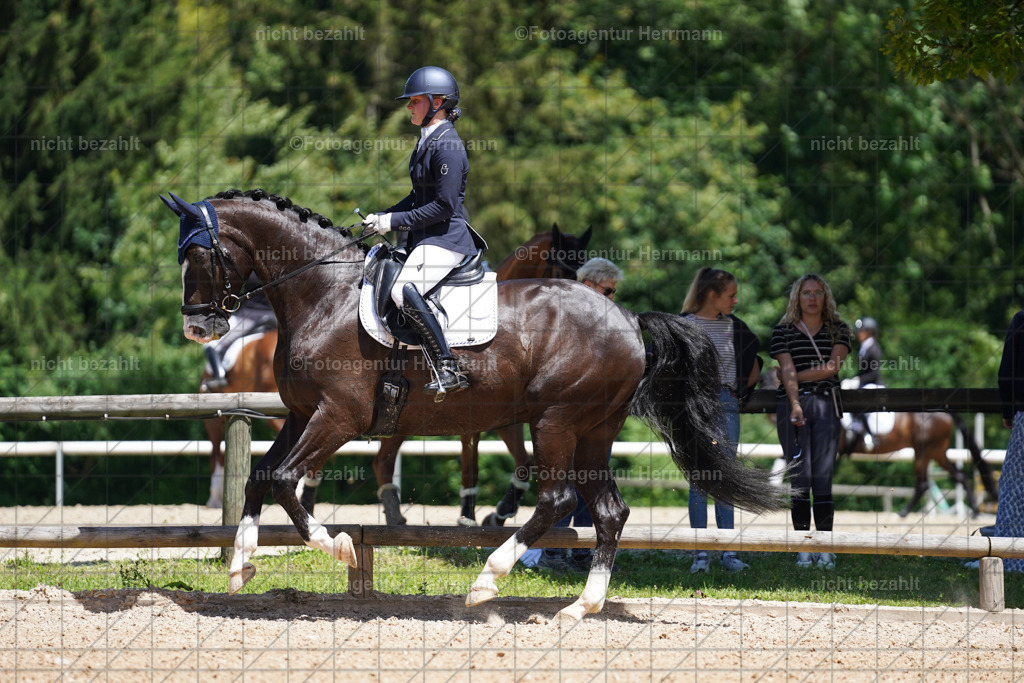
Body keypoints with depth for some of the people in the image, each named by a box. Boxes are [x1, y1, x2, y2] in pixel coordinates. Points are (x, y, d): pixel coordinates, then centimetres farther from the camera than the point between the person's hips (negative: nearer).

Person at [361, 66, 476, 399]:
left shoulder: (447, 146, -16)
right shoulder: (427, 141, 16)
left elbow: (444, 205, -20)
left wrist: (396, 221, -17)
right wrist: (381, 217, 13)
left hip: (446, 238, -11)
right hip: (425, 239, 11)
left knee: (404, 292, -29)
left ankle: (448, 369, -27)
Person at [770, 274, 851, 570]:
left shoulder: (838, 329, 11)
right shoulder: (783, 331, 6)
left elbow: (834, 366, -2)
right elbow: (788, 371, -5)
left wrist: (799, 376, -5)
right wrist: (795, 404, -17)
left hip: (826, 404, 1)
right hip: (793, 404, -1)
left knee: (823, 476, -5)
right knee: (800, 476, -4)